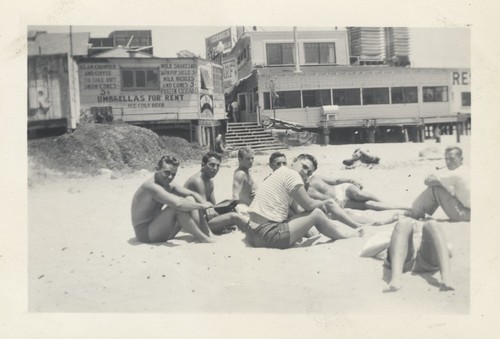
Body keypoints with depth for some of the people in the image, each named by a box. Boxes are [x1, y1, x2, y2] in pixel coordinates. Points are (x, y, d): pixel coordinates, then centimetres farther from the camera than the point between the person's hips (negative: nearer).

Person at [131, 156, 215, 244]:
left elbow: (193, 194, 7)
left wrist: (205, 204, -14)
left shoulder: (170, 186, 5)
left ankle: (207, 234, -10)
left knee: (190, 199, 1)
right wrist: (201, 206, -25)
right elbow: (177, 203, -35)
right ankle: (201, 238, -21)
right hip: (146, 233, -9)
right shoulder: (151, 186, -24)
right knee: (178, 206, -29)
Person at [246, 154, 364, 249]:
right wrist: (325, 202, 12)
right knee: (316, 213, 1)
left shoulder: (280, 172, 19)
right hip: (268, 236, -9)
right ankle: (345, 235, 21)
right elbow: (309, 205, -7)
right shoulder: (291, 174, -8)